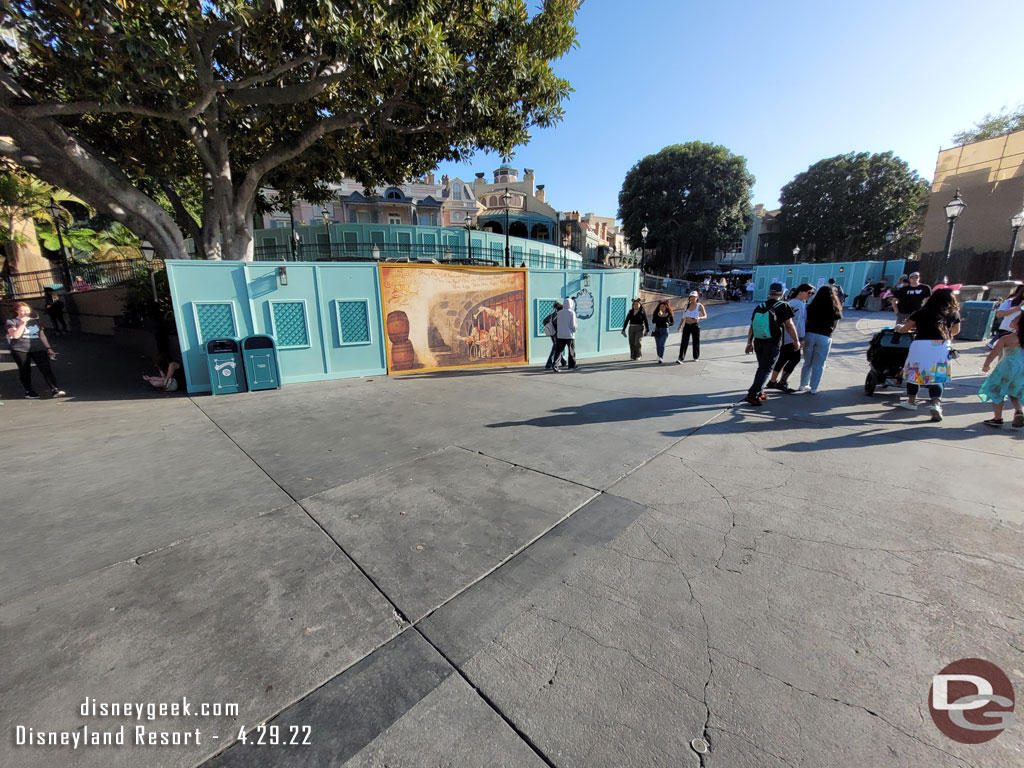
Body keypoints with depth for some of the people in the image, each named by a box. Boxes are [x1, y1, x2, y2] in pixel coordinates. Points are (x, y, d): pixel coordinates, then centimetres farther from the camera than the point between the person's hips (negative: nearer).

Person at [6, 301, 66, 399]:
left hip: (38, 349, 2)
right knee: (25, 371, 4)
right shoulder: (12, 322, 5)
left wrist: (48, 348, 17)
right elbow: (15, 335, -10)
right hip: (20, 350, -2)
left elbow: (42, 335, 21)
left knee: (46, 369, -11)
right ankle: (29, 391, 14)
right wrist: (23, 323, -14)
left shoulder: (35, 321, 17)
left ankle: (55, 389, -20)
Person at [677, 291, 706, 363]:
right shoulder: (687, 305, 10)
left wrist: (699, 318, -24)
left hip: (695, 325, -2)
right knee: (684, 342, -8)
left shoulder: (700, 306, -1)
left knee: (696, 342, 8)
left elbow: (705, 316, -2)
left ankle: (696, 357, 27)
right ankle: (680, 359, -15)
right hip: (686, 325, 2)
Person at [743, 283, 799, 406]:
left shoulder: (759, 307, 6)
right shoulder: (783, 306, -6)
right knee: (765, 370, -2)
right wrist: (797, 341, 8)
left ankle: (759, 393, 23)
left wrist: (749, 343, 14)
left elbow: (751, 327, 6)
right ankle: (752, 395, -11)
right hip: (773, 344, -5)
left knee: (761, 368, 19)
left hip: (758, 342, 5)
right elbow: (789, 326, -4)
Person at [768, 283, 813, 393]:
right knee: (795, 359, -6)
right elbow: (797, 322, -18)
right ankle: (782, 382, -3)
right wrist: (799, 339, -19)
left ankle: (772, 381, 16)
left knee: (783, 359, 12)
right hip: (791, 337, -10)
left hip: (786, 337, 10)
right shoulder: (798, 303, -13)